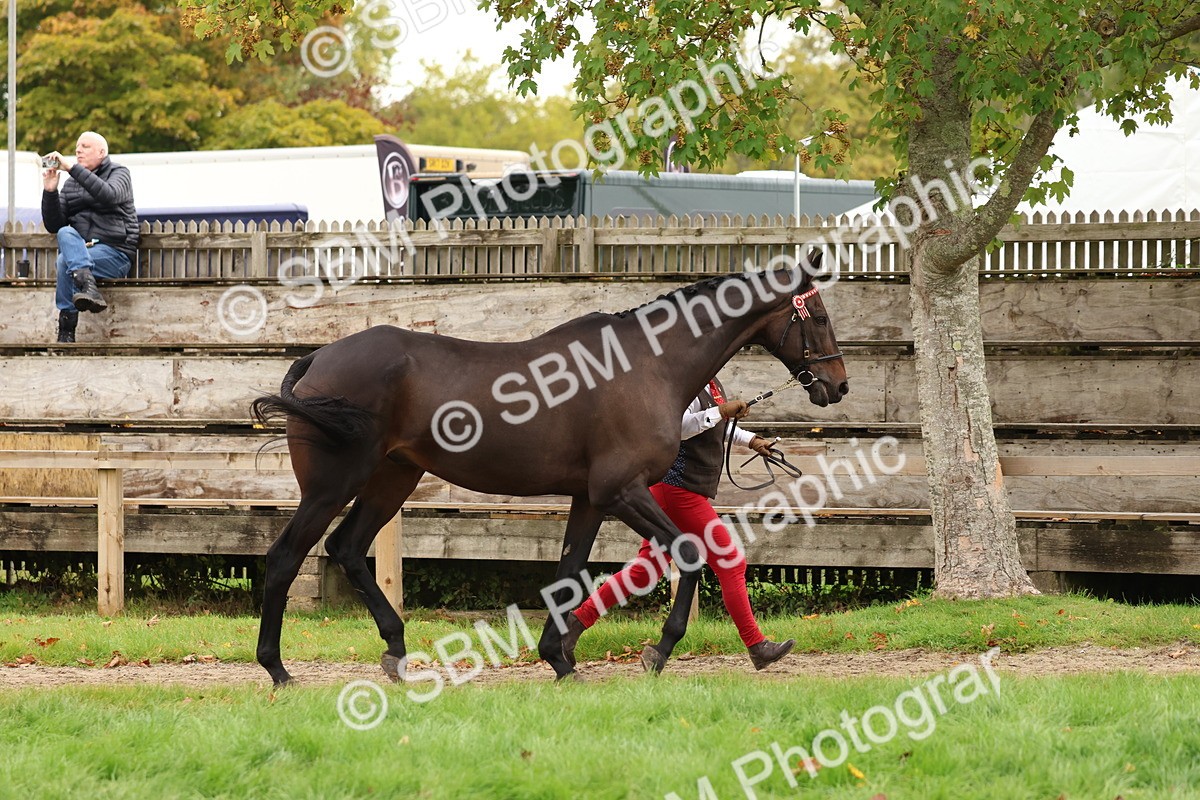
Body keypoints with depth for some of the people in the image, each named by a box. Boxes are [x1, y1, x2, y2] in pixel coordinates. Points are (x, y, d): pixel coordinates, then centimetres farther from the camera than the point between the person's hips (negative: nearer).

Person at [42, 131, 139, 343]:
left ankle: (67, 330, -33)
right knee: (66, 234, -30)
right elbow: (54, 226, 13)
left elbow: (108, 195, -19)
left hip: (115, 252, -4)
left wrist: (71, 168, -22)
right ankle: (89, 286, -49)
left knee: (65, 260, -30)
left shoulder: (118, 174, 7)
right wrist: (50, 192, -2)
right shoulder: (70, 184, 22)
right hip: (80, 250, 4)